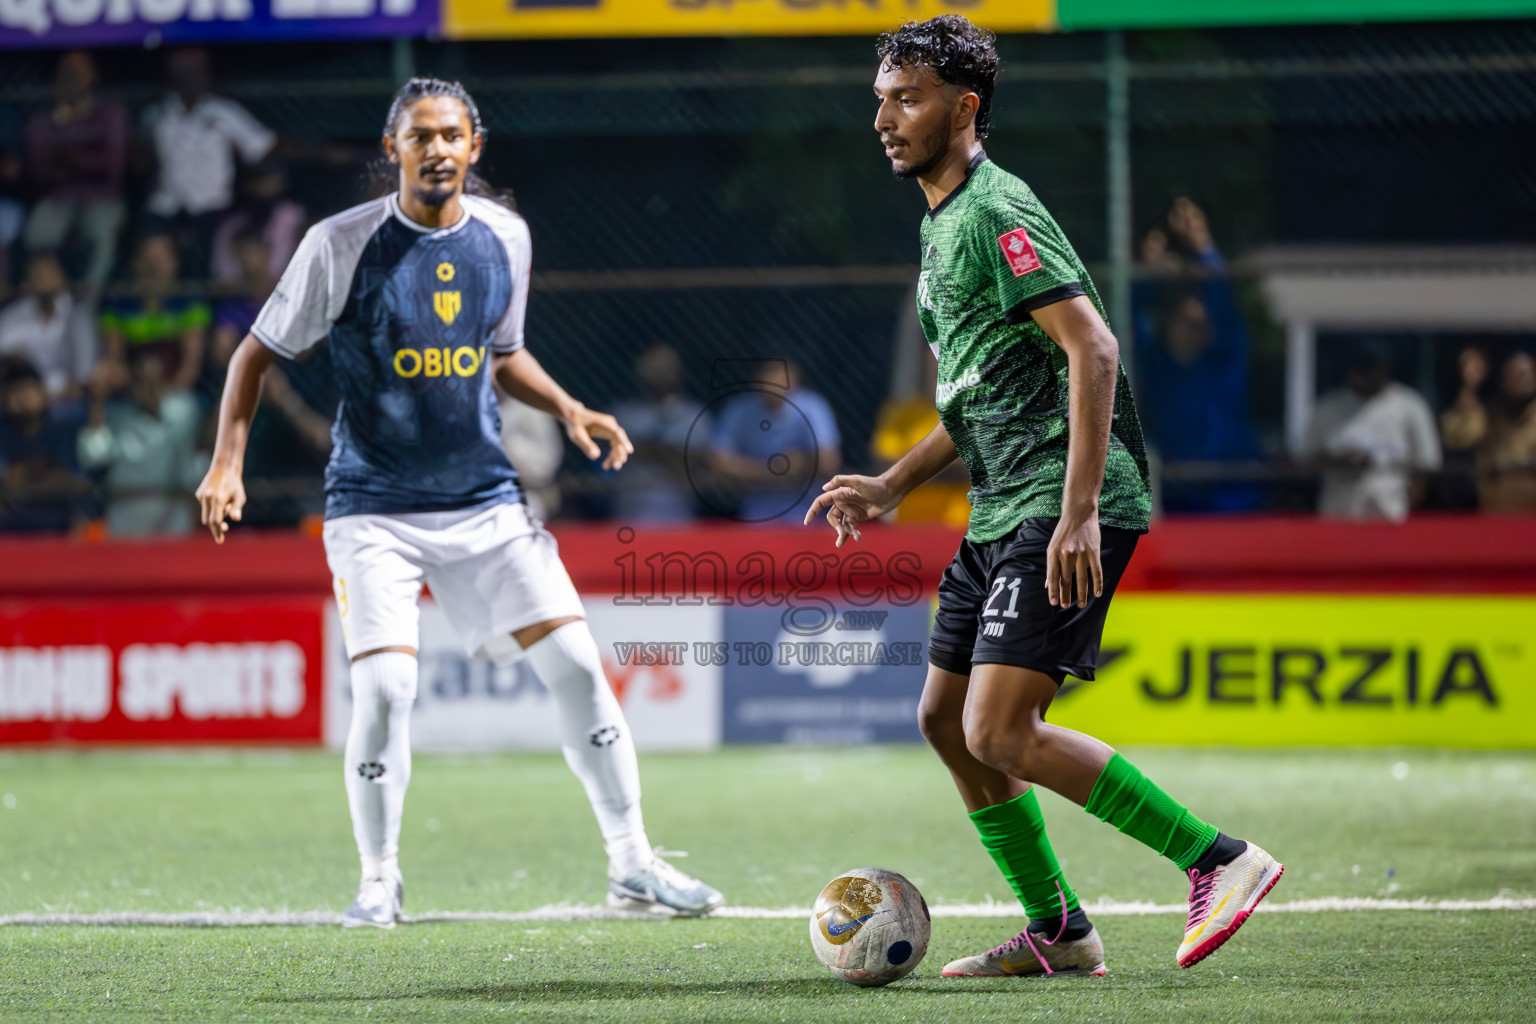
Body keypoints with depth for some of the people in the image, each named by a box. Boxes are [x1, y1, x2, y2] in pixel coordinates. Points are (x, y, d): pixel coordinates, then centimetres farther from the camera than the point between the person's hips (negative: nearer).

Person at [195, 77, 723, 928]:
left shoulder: (503, 236, 3)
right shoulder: (342, 245, -10)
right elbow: (260, 351, -1)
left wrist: (567, 409, 3)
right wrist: (227, 462, -11)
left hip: (484, 501, 4)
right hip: (373, 506, -4)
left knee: (575, 661, -3)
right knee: (385, 683, -18)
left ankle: (631, 863, 9)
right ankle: (378, 880, 2)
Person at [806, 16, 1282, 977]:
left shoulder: (996, 212, -12)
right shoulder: (943, 223, 20)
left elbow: (1092, 347, -21)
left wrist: (1078, 512, -27)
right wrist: (893, 485, 24)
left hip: (1061, 507, -10)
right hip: (1003, 510, 10)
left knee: (1001, 733, -16)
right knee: (946, 720, 11)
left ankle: (1221, 859, -11)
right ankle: (1058, 932, 19)